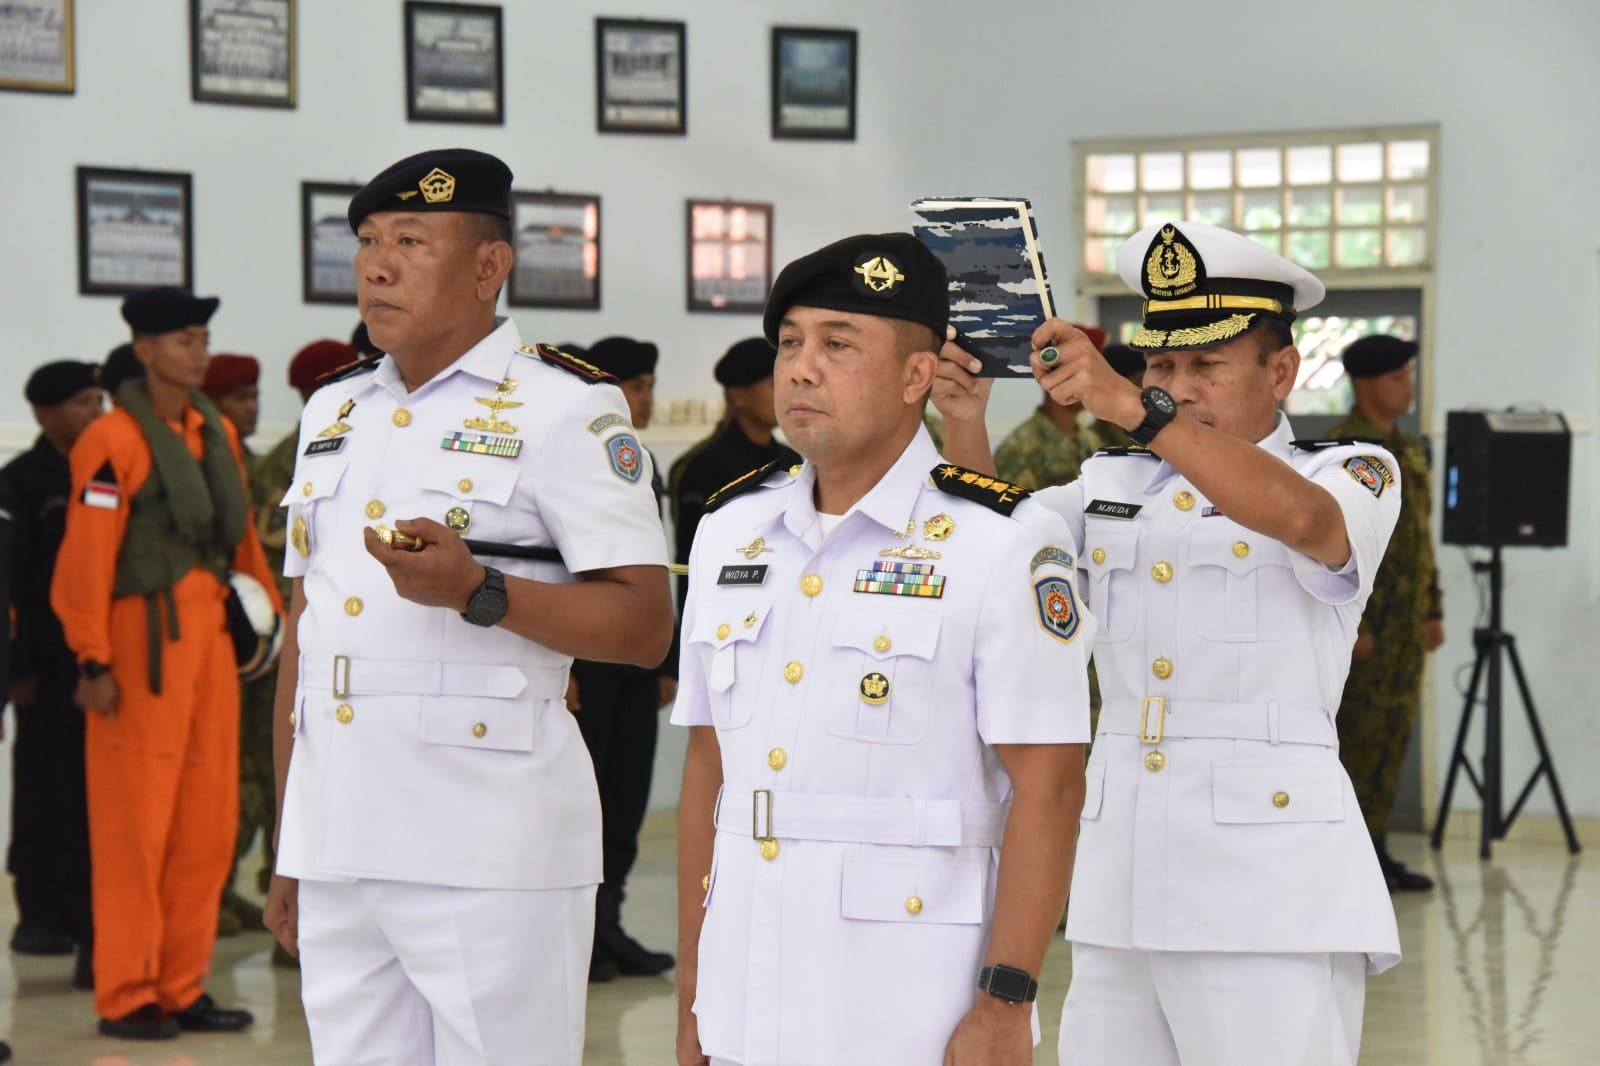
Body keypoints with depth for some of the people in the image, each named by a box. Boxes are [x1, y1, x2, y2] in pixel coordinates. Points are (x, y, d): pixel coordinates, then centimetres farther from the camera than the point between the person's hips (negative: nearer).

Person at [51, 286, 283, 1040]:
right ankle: (127, 997, 6)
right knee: (136, 820, -2)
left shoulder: (217, 433, 13)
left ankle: (183, 988, 18)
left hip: (210, 632, 8)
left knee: (207, 821, 10)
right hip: (144, 637, -8)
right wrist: (94, 662, -16)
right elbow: (86, 560, -13)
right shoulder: (113, 440, -10)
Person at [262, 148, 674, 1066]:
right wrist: (287, 849, 18)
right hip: (337, 848, 6)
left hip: (489, 858, -6)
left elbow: (646, 626, -10)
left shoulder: (563, 408, -4)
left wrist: (476, 592, -23)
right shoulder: (334, 412, 17)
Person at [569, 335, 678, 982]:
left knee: (627, 795, 8)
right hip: (585, 657, -7)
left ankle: (606, 927, 16)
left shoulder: (644, 464, 15)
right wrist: (557, 669, -18)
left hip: (636, 662, 7)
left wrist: (666, 661, 16)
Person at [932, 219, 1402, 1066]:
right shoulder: (1113, 484, 17)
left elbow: (1301, 518, -22)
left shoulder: (1350, 475, 1)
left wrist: (1131, 407, -31)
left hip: (1267, 886, -5)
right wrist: (965, 426, -13)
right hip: (1120, 885, 5)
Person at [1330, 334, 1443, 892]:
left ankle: (1373, 849, 16)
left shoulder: (1409, 449, 16)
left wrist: (1433, 610, 17)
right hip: (1363, 620, -8)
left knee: (1393, 735, 9)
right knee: (1358, 736, -6)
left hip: (1406, 623, 8)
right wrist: (1348, 623, -19)